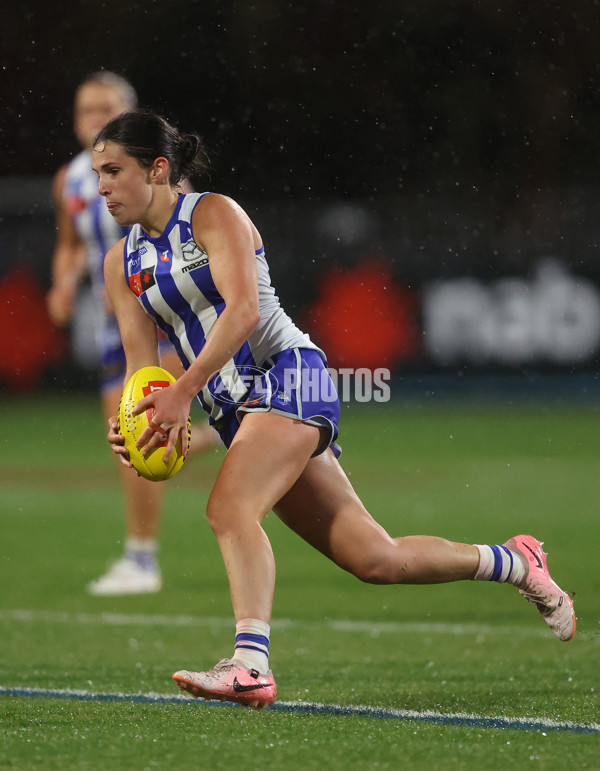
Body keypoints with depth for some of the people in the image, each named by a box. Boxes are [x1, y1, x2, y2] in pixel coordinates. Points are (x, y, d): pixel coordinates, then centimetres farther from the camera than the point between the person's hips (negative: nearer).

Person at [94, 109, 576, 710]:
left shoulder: (214, 214, -6)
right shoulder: (121, 263, 14)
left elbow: (243, 308, -21)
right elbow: (141, 361, 7)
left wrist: (183, 390, -31)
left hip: (287, 375, -7)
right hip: (234, 409, 7)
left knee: (229, 507, -31)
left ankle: (250, 662, -41)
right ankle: (514, 563, 24)